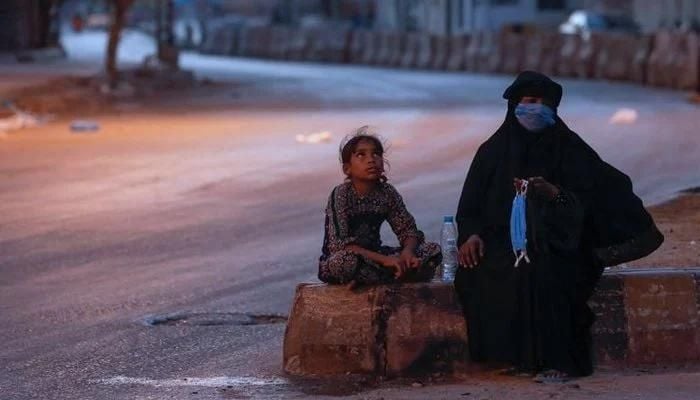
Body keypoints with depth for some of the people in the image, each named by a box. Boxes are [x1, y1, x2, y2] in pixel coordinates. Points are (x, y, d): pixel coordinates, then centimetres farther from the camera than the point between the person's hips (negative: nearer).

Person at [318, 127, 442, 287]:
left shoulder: (387, 193, 0)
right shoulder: (341, 194, -16)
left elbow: (408, 230, 2)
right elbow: (339, 243, -25)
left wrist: (407, 252, -23)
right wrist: (383, 259, -33)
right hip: (335, 259, -6)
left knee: (433, 251, -8)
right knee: (346, 261, -43)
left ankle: (364, 278, -16)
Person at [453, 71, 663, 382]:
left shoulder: (568, 149, 3)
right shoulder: (494, 151, 9)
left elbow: (590, 197, -3)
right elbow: (471, 203, 8)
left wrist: (556, 193, -22)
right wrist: (470, 234, -10)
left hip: (555, 242, -3)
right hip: (504, 240, 3)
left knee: (542, 272, -35)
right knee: (475, 272, -27)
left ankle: (557, 359, -30)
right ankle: (514, 355, -19)